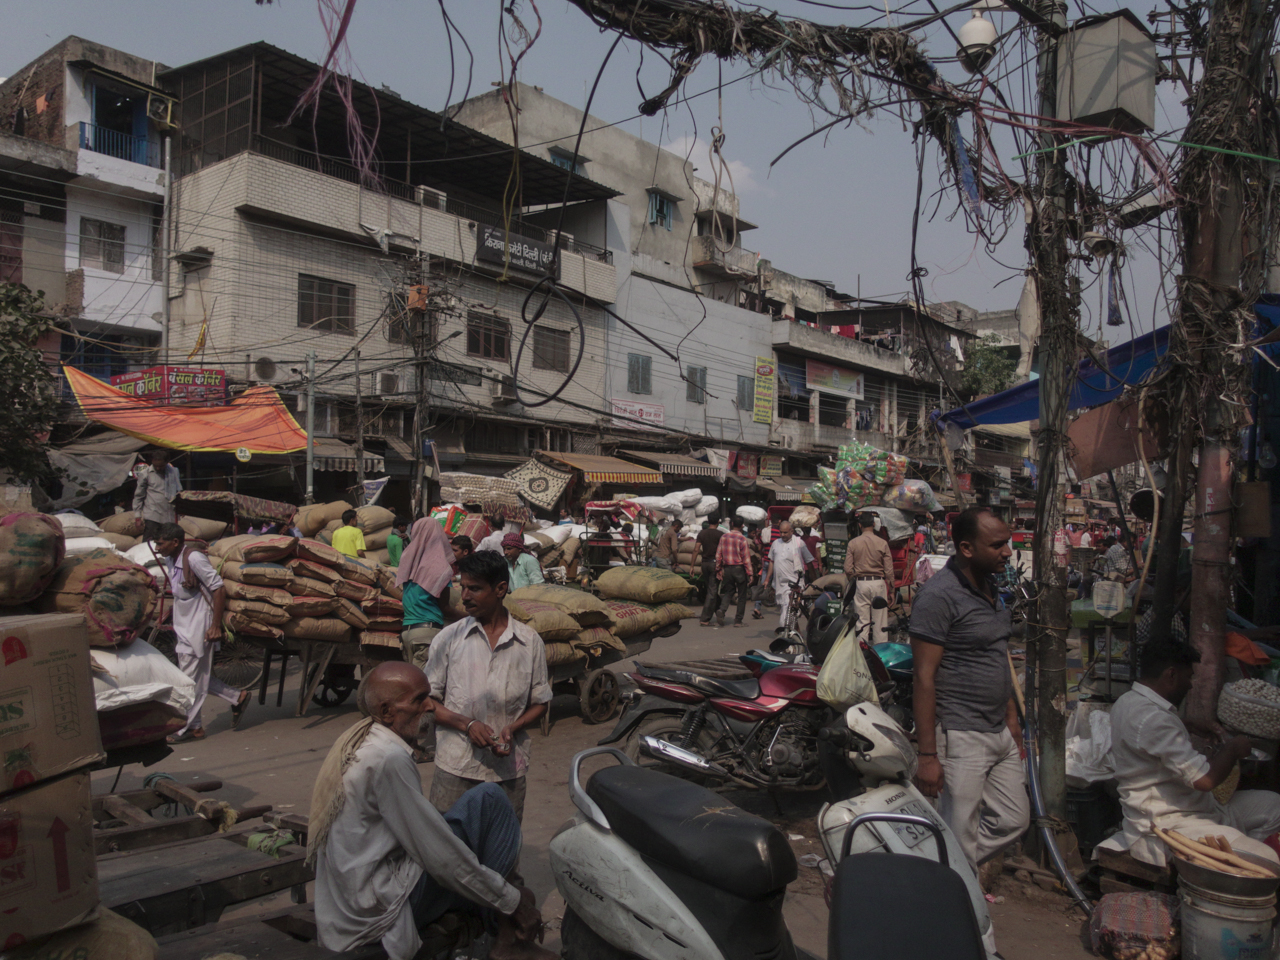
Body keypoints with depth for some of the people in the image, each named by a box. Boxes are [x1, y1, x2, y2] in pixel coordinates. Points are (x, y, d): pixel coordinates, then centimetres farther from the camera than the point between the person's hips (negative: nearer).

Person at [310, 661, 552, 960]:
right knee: (489, 800, -12)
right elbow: (441, 857, -22)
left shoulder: (358, 738, 8)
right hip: (380, 910, -10)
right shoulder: (388, 758, -22)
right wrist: (512, 900, -12)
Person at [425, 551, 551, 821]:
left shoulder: (530, 641, 2)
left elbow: (540, 703, 9)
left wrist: (512, 728, -10)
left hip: (508, 767, 1)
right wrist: (467, 724, -13)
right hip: (455, 767, 0)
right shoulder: (449, 637, 1)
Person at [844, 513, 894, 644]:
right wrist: (891, 590, 7)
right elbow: (889, 570, -2)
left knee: (861, 620, 5)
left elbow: (848, 569, -4)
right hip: (878, 583, 0)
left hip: (861, 584, 1)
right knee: (880, 621, 6)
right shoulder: (882, 543, -4)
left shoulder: (853, 543, -3)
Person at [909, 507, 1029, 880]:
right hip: (960, 737, -9)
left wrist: (1011, 715, 20)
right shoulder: (939, 595, -18)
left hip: (998, 733, 9)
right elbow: (924, 677, -19)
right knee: (960, 843, -1)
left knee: (1013, 820, 17)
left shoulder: (990, 589, 10)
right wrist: (928, 756, -20)